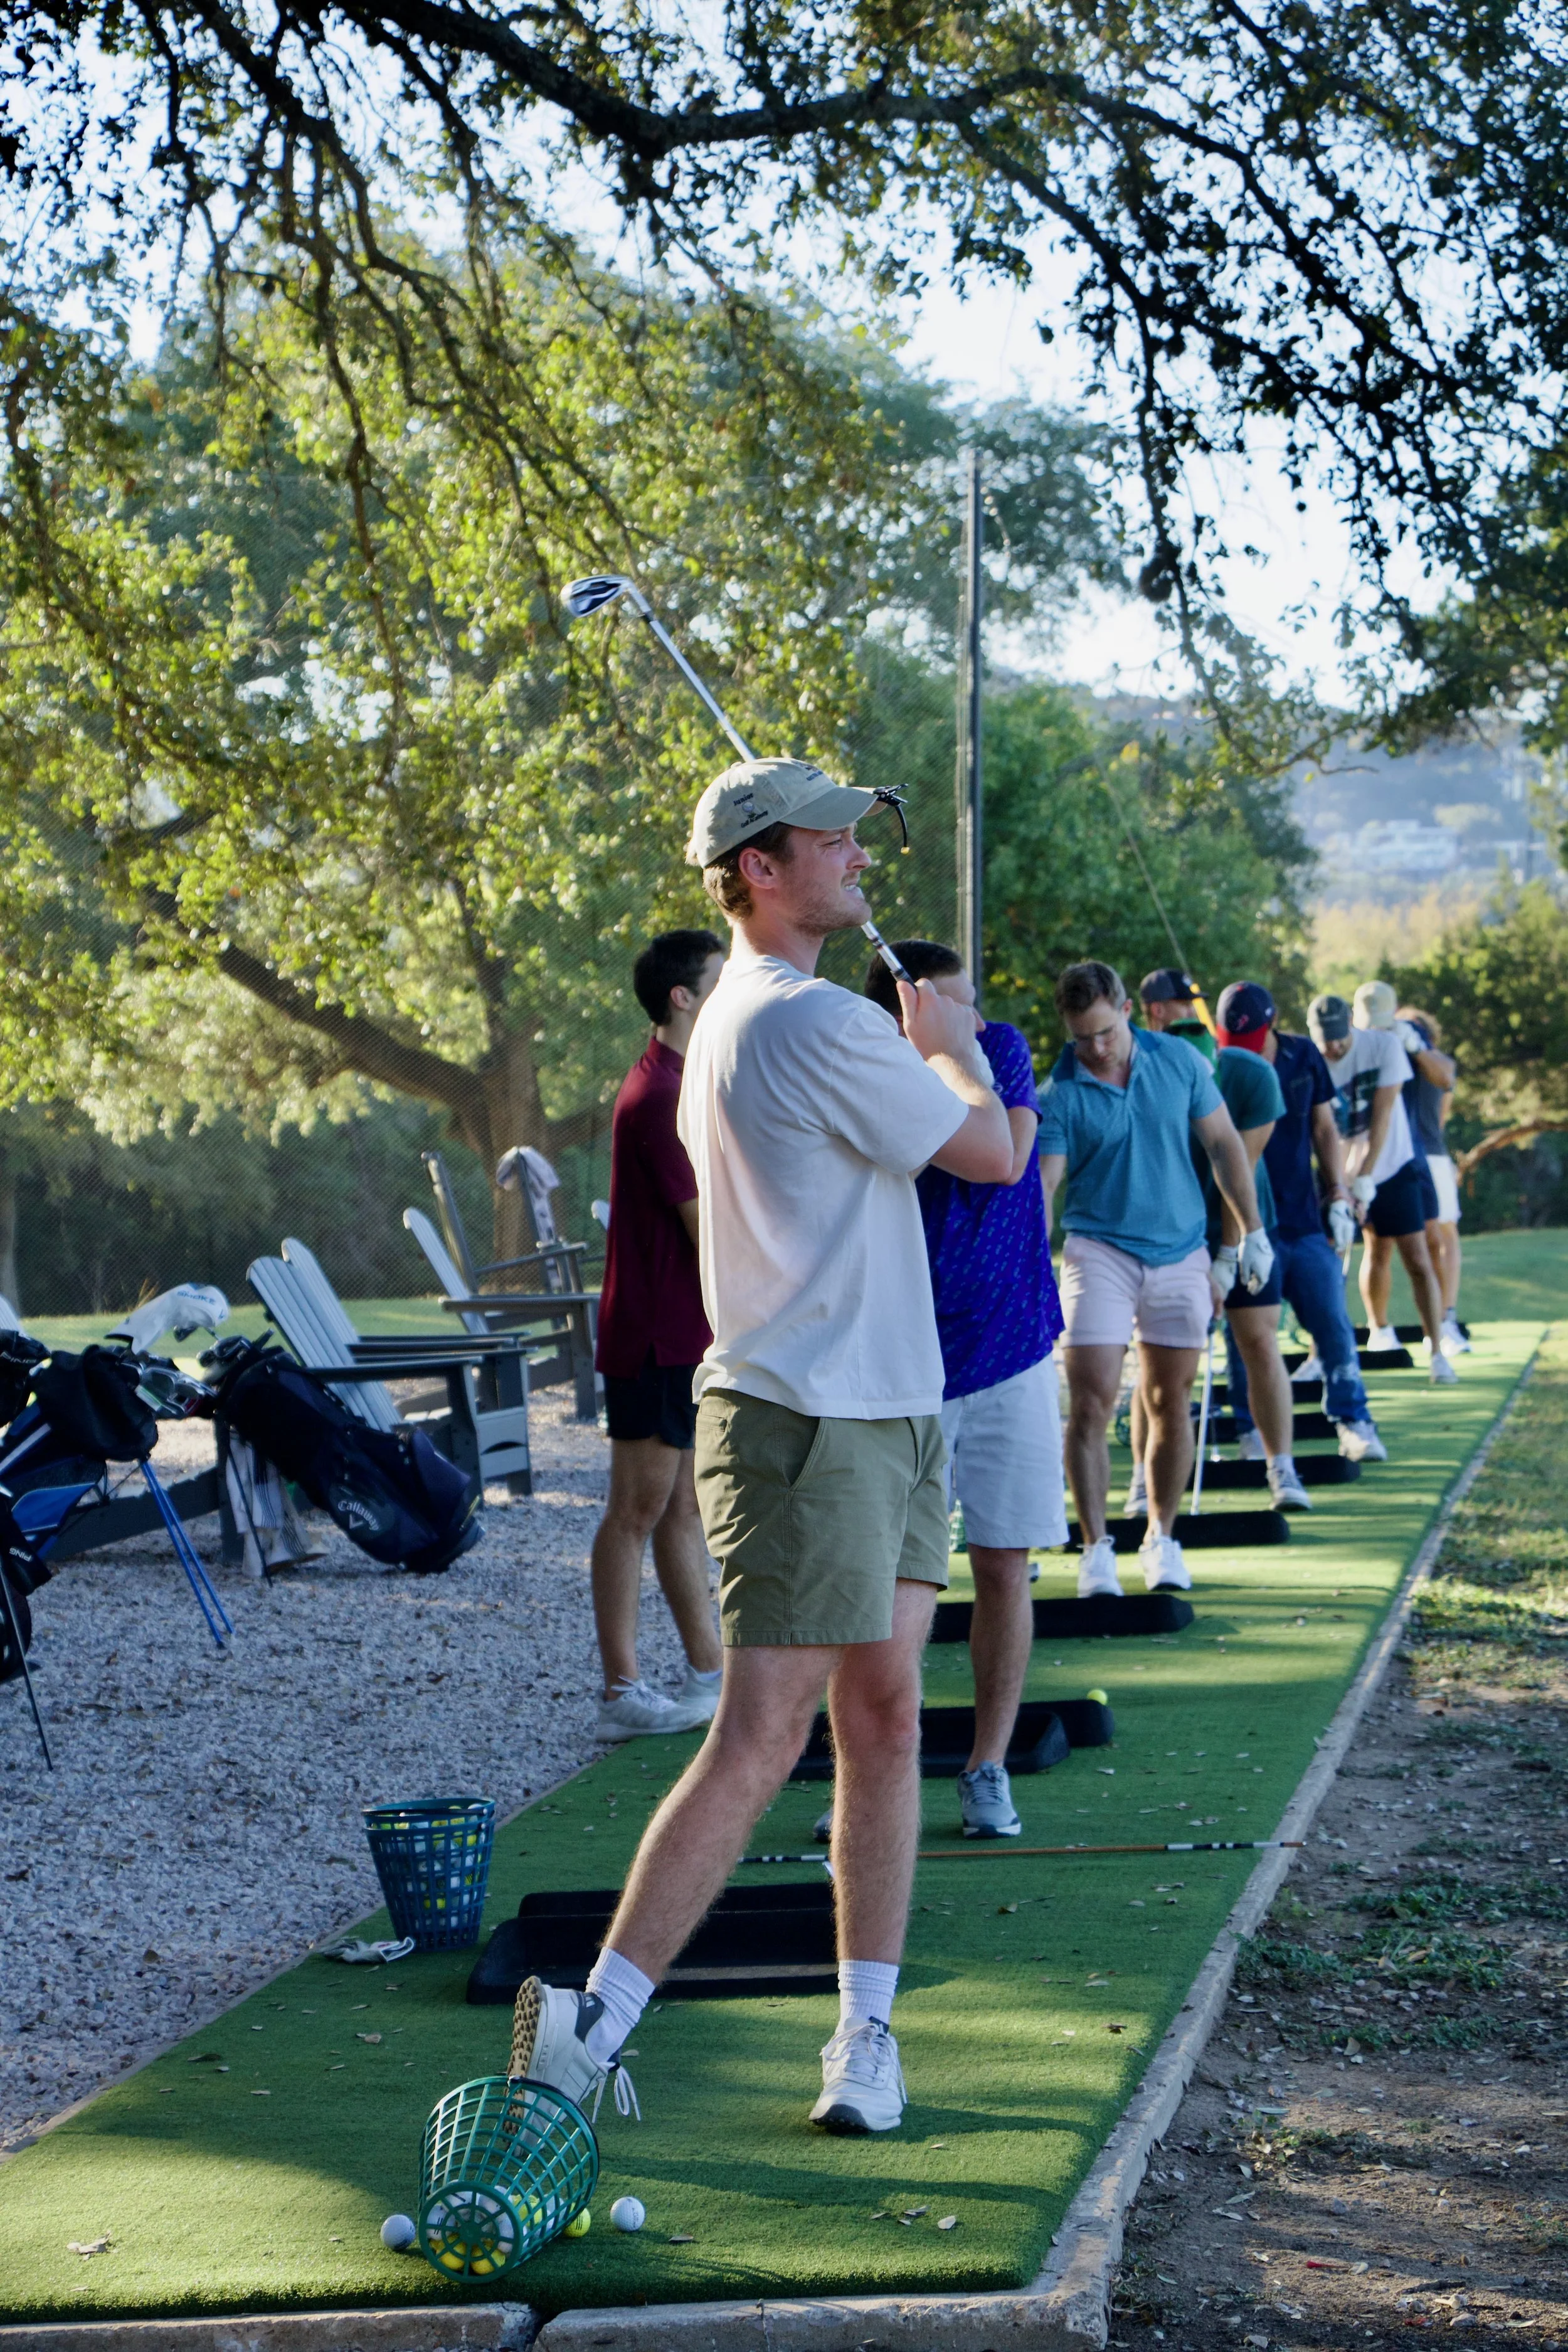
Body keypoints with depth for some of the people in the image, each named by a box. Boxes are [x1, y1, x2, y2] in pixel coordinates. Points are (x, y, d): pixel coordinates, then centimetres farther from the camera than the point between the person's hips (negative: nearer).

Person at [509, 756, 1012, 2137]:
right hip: (809, 1426, -10)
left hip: (890, 1411, 10)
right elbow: (991, 1153, -10)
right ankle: (594, 2023, -7)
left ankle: (868, 2027, 12)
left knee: (885, 1719, 8)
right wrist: (948, 1041, 8)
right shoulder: (816, 1025, -17)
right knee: (761, 1741, -10)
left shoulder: (740, 1018, 15)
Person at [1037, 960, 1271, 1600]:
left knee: (1170, 1405, 7)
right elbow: (1040, 1186, -15)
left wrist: (1252, 1231, 8)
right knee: (1090, 1405, -11)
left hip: (1180, 1254, 2)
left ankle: (1161, 1539, 22)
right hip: (1098, 1252, -2)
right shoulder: (1059, 1097, -8)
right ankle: (1096, 1548, -2)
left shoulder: (1177, 1061, 0)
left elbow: (1224, 1144, 9)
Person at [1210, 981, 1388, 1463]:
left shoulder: (1303, 1057, 3)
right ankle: (1252, 1433, 8)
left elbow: (1324, 1128, 12)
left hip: (1305, 1220, 3)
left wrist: (1338, 1194, 5)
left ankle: (1353, 1423, 10)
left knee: (1333, 1323, 2)